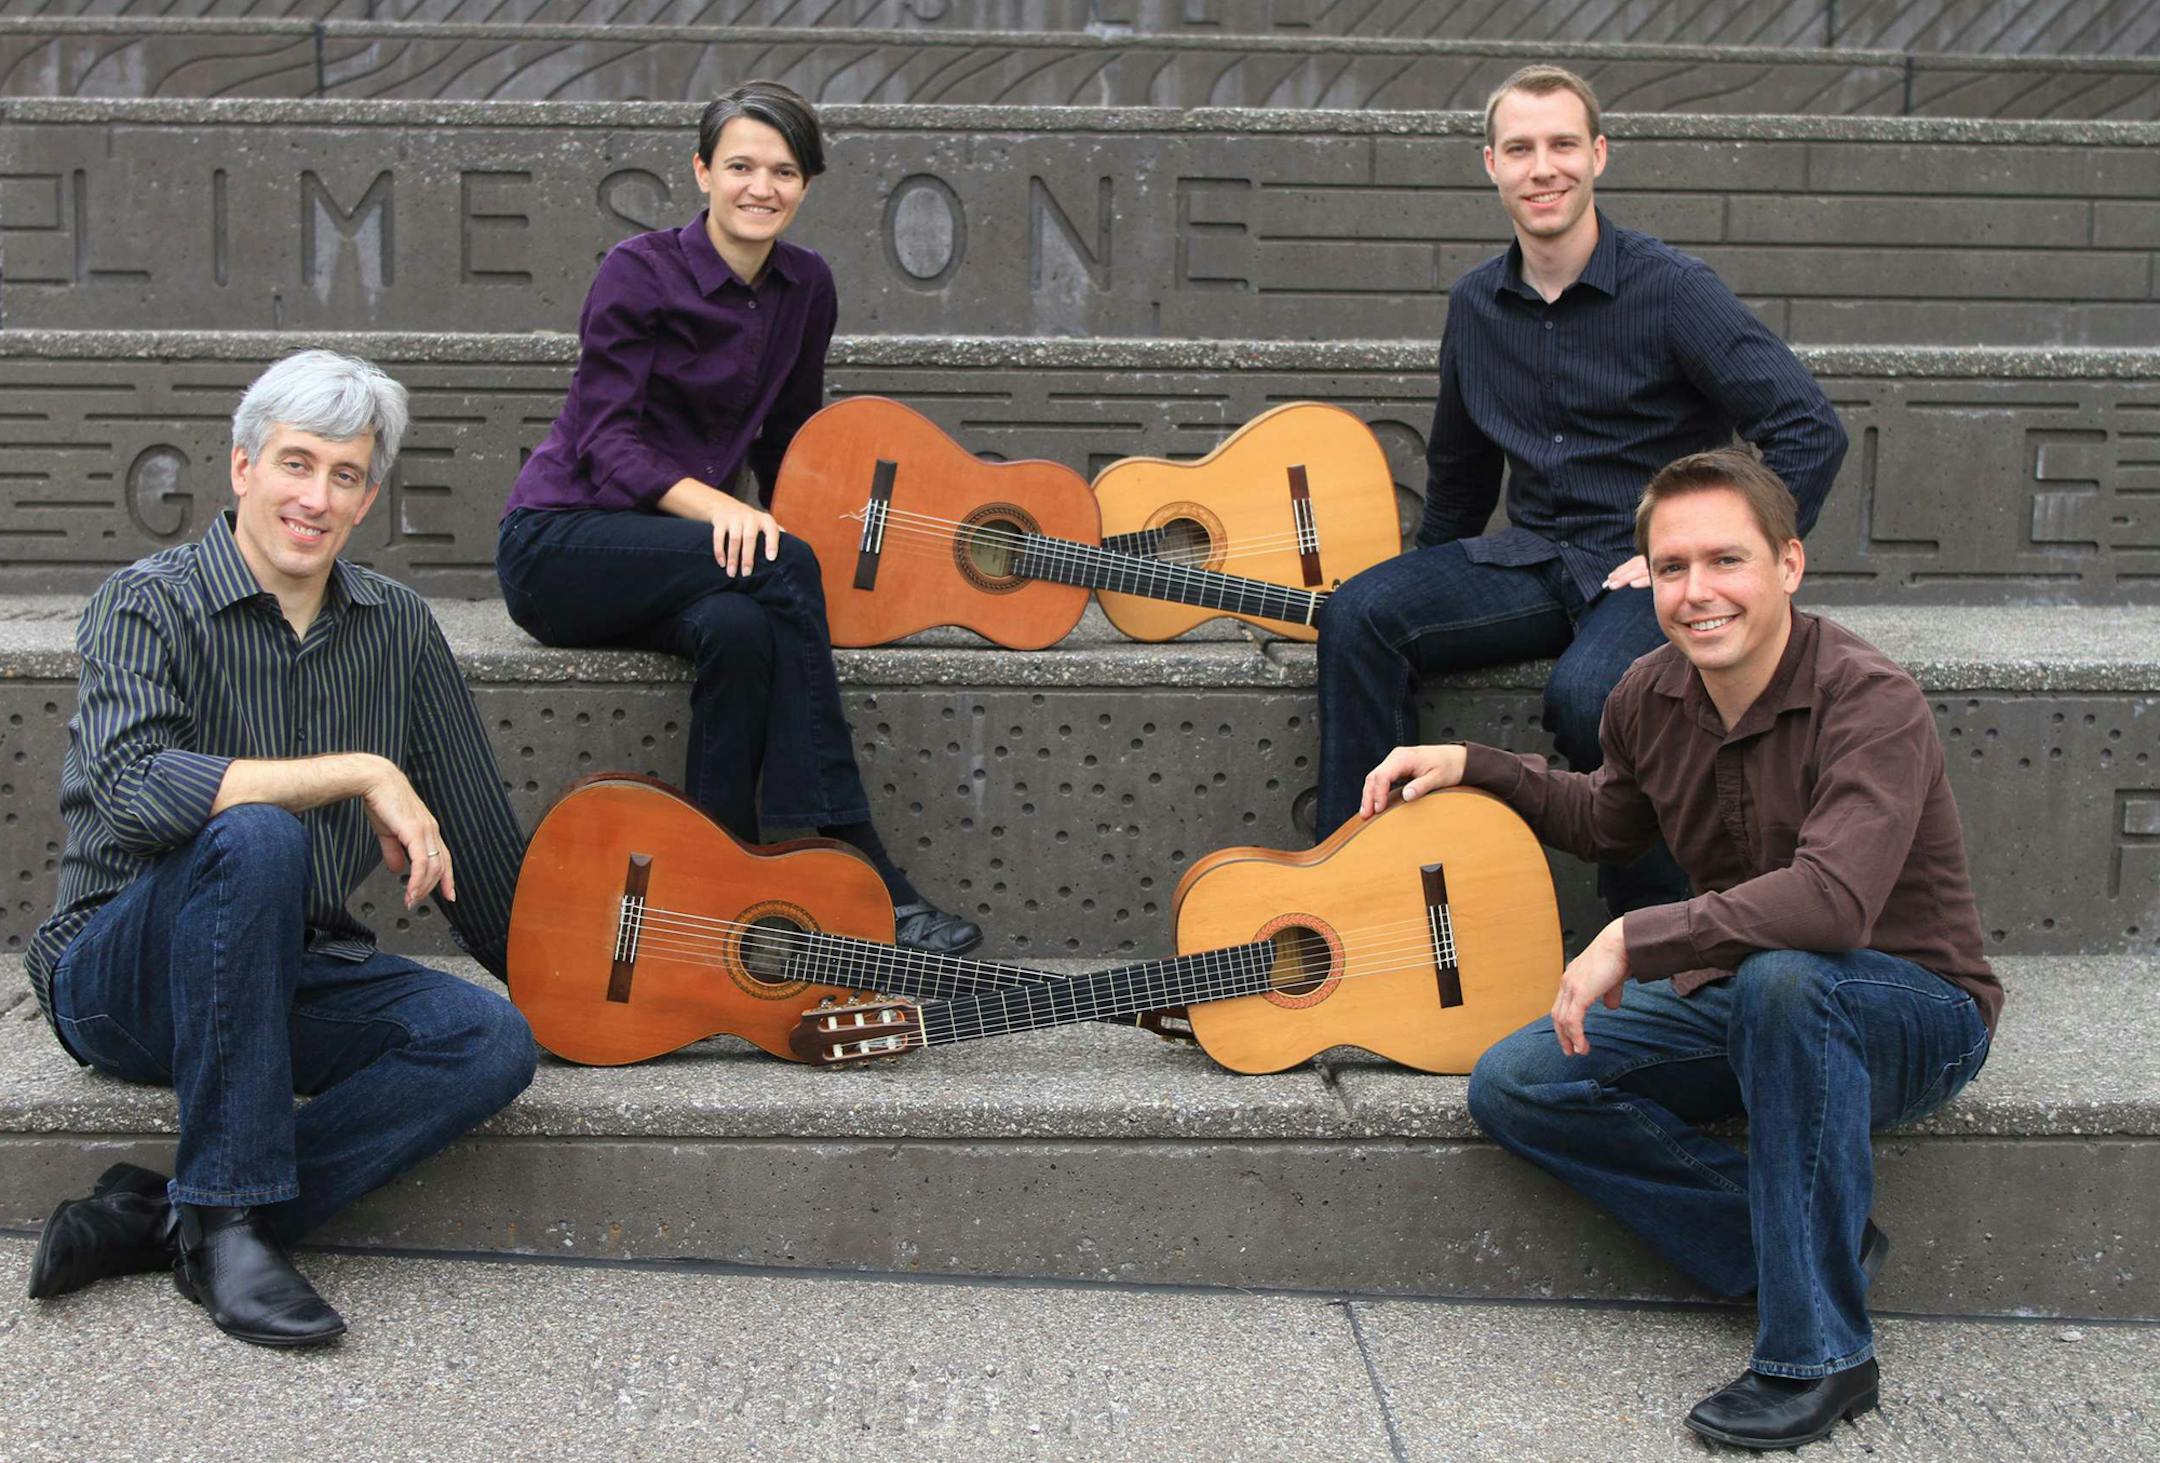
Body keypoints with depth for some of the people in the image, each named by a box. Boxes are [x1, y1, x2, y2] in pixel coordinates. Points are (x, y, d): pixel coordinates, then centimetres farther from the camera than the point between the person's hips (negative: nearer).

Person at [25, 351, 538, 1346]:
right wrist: (365, 773, -29)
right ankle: (222, 1215, -27)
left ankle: (153, 1220, -20)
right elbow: (131, 789, -31)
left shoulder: (398, 627, 5)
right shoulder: (150, 605, -11)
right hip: (119, 980, -5)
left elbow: (477, 835, 12)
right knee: (257, 838, -35)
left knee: (492, 1040, -21)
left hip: (290, 979, 5)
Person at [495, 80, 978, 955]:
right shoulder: (640, 272, -10)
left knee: (742, 628, -35)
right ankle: (863, 876, -34)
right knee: (779, 566, -32)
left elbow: (789, 442, 17)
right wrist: (720, 508, -32)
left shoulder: (806, 288, 8)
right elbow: (606, 437, -16)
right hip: (559, 546, -5)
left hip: (666, 552, 5)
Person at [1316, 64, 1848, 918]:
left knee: (1586, 690, -35)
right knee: (1359, 615, -19)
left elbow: (1811, 432, -16)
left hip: (1652, 568, -5)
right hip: (1532, 561, 5)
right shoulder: (1476, 303, 9)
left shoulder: (1672, 291, -10)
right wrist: (1429, 591, 29)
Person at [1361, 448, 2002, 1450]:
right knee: (1513, 1085, -9)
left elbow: (1834, 898, -41)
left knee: (1781, 977, -40)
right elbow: (1605, 824, 20)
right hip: (1736, 1003, 7)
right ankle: (1806, 1247, -8)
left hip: (1913, 1012, -6)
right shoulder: (1651, 697, -3)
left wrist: (1634, 939, -35)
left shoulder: (1872, 702, -24)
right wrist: (1471, 766, 7)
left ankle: (1819, 1350, -26)